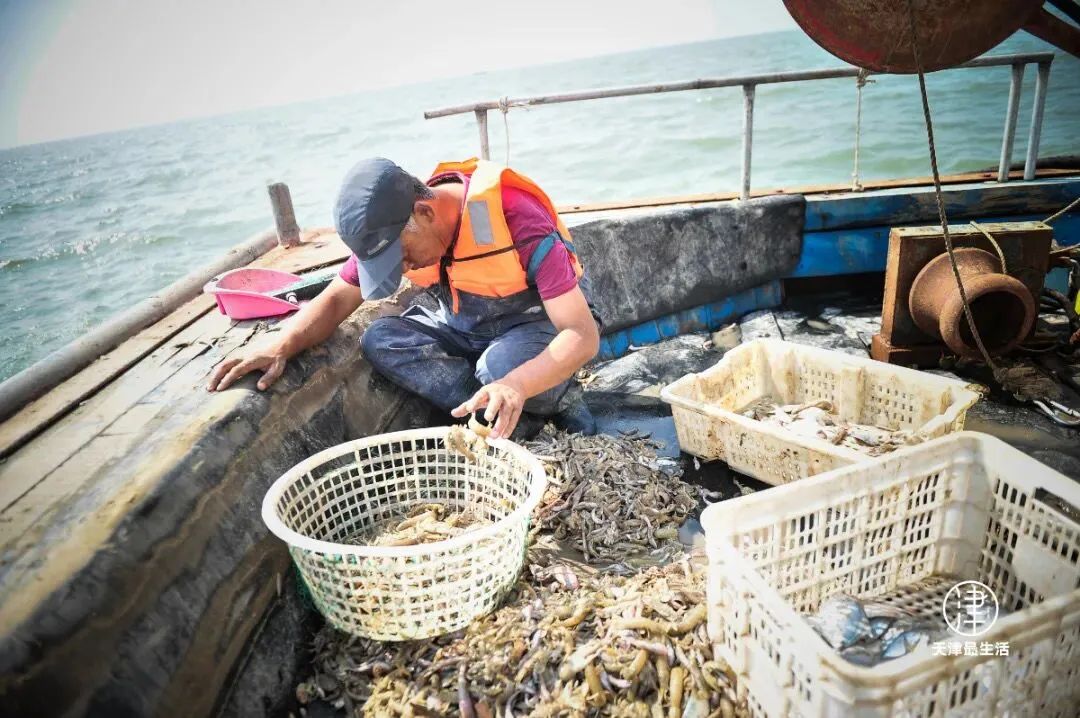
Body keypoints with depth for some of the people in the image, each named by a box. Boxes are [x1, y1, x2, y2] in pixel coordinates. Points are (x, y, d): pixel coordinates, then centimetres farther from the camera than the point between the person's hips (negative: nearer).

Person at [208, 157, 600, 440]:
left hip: (540, 322, -6)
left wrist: (515, 385, -52)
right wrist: (281, 348, -24)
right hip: (465, 329, 7)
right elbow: (336, 298, -4)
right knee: (380, 340, -20)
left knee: (503, 364, -40)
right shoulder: (391, 228, -13)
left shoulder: (516, 218, -32)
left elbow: (583, 335, -35)